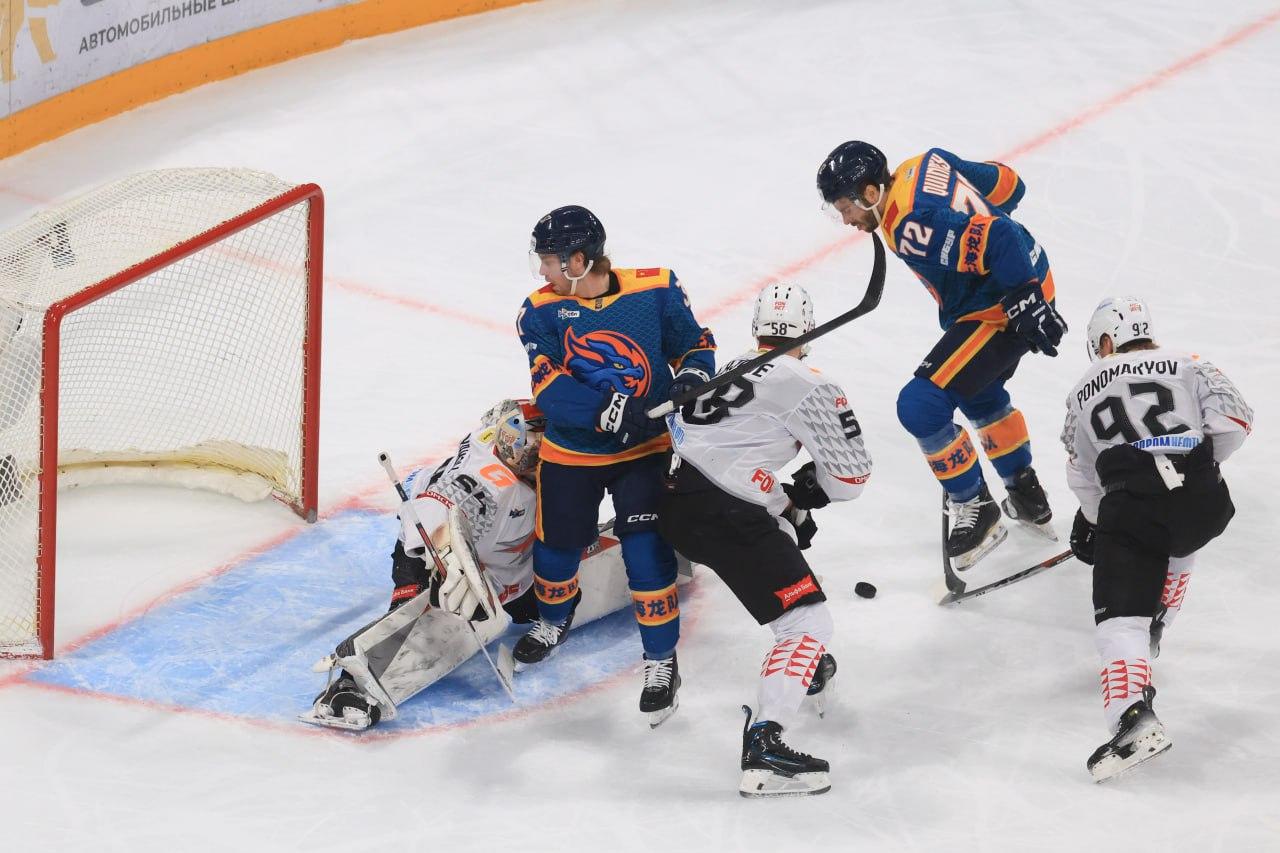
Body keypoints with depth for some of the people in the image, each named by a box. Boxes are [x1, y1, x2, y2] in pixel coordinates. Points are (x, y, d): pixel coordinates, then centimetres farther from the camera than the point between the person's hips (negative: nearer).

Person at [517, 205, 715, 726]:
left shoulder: (656, 292, -11)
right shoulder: (541, 312, -10)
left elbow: (695, 345, 2)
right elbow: (550, 390, -20)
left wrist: (691, 376, -20)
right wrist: (609, 409, -34)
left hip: (647, 450, -2)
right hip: (570, 453, 2)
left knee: (646, 551, -11)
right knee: (558, 545, 12)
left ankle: (662, 663, 4)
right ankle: (553, 619, 46)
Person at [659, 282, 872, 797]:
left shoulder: (731, 372, 22)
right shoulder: (808, 388, -2)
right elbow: (850, 474, -1)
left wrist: (784, 503, 24)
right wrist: (803, 493, 20)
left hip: (677, 505, 9)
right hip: (725, 519, -9)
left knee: (785, 537, 37)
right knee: (808, 619, -9)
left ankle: (805, 667, 51)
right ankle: (763, 749, -25)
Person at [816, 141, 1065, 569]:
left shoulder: (913, 227, -29)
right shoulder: (924, 164, -1)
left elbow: (998, 239, -34)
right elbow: (1004, 183, 10)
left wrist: (1025, 303, -30)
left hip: (1001, 308, -11)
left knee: (920, 404, -13)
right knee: (979, 393, 31)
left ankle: (975, 510, 3)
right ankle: (1026, 495, 47)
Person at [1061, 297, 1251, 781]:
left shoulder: (1084, 391, 24)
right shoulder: (1187, 367, 21)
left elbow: (1082, 477, 28)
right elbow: (1234, 418, 5)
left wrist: (1090, 524, 45)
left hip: (1130, 506, -2)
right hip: (1202, 501, 2)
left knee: (1119, 618, -6)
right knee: (1177, 547, 38)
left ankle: (1132, 716, -29)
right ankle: (1152, 631, 39)